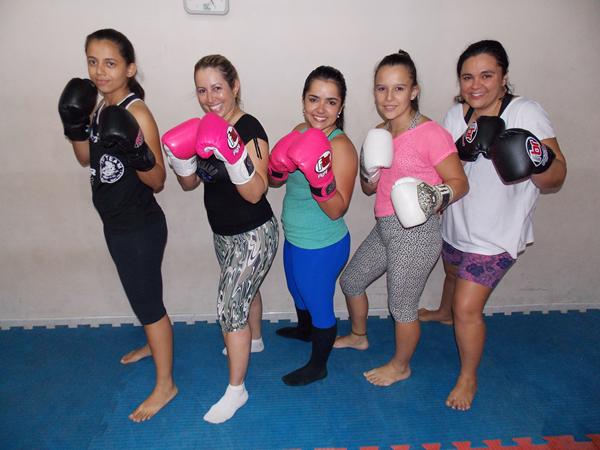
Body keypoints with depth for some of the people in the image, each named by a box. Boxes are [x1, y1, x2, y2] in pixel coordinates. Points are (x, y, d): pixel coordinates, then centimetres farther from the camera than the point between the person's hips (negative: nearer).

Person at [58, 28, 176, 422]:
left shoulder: (137, 113, -22)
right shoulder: (100, 105, 3)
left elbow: (158, 182, -20)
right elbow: (86, 159, 13)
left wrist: (134, 152, -37)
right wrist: (75, 124, -4)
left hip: (141, 227, -8)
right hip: (115, 223, 8)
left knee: (149, 302, 5)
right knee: (141, 294, 26)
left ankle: (165, 385, 23)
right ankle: (154, 344, 51)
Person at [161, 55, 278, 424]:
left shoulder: (250, 129, -21)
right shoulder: (204, 129, -1)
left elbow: (255, 193, -27)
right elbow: (190, 183, 3)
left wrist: (233, 155, -40)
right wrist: (181, 157, -16)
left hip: (254, 236, -7)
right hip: (224, 234, 8)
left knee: (230, 308, -3)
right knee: (245, 290, 27)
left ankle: (236, 390, 15)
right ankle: (254, 341, 55)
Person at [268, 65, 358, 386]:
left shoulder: (340, 147, -26)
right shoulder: (300, 132, -3)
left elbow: (337, 211, -26)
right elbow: (275, 181, 3)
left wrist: (318, 176, -40)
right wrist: (280, 165, -19)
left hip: (322, 248, -8)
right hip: (295, 239, 8)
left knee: (319, 306, 15)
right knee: (297, 291, 32)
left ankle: (318, 366, 40)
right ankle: (304, 330, 63)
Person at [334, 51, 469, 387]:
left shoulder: (431, 133, -17)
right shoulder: (380, 134, 7)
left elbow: (460, 182, -14)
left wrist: (438, 195, -35)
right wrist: (369, 171, -10)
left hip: (417, 232, -8)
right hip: (385, 228, 8)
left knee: (402, 307, 8)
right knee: (351, 280, 23)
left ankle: (400, 366, 36)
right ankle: (359, 336, 51)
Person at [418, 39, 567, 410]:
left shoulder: (527, 113, -20)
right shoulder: (457, 114, -4)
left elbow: (556, 177, -23)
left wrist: (537, 163, -44)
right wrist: (463, 148, -19)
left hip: (497, 234, -6)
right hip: (457, 225, 6)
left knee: (467, 307, -6)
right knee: (454, 275, 30)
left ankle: (468, 377, 19)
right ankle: (444, 313, 64)